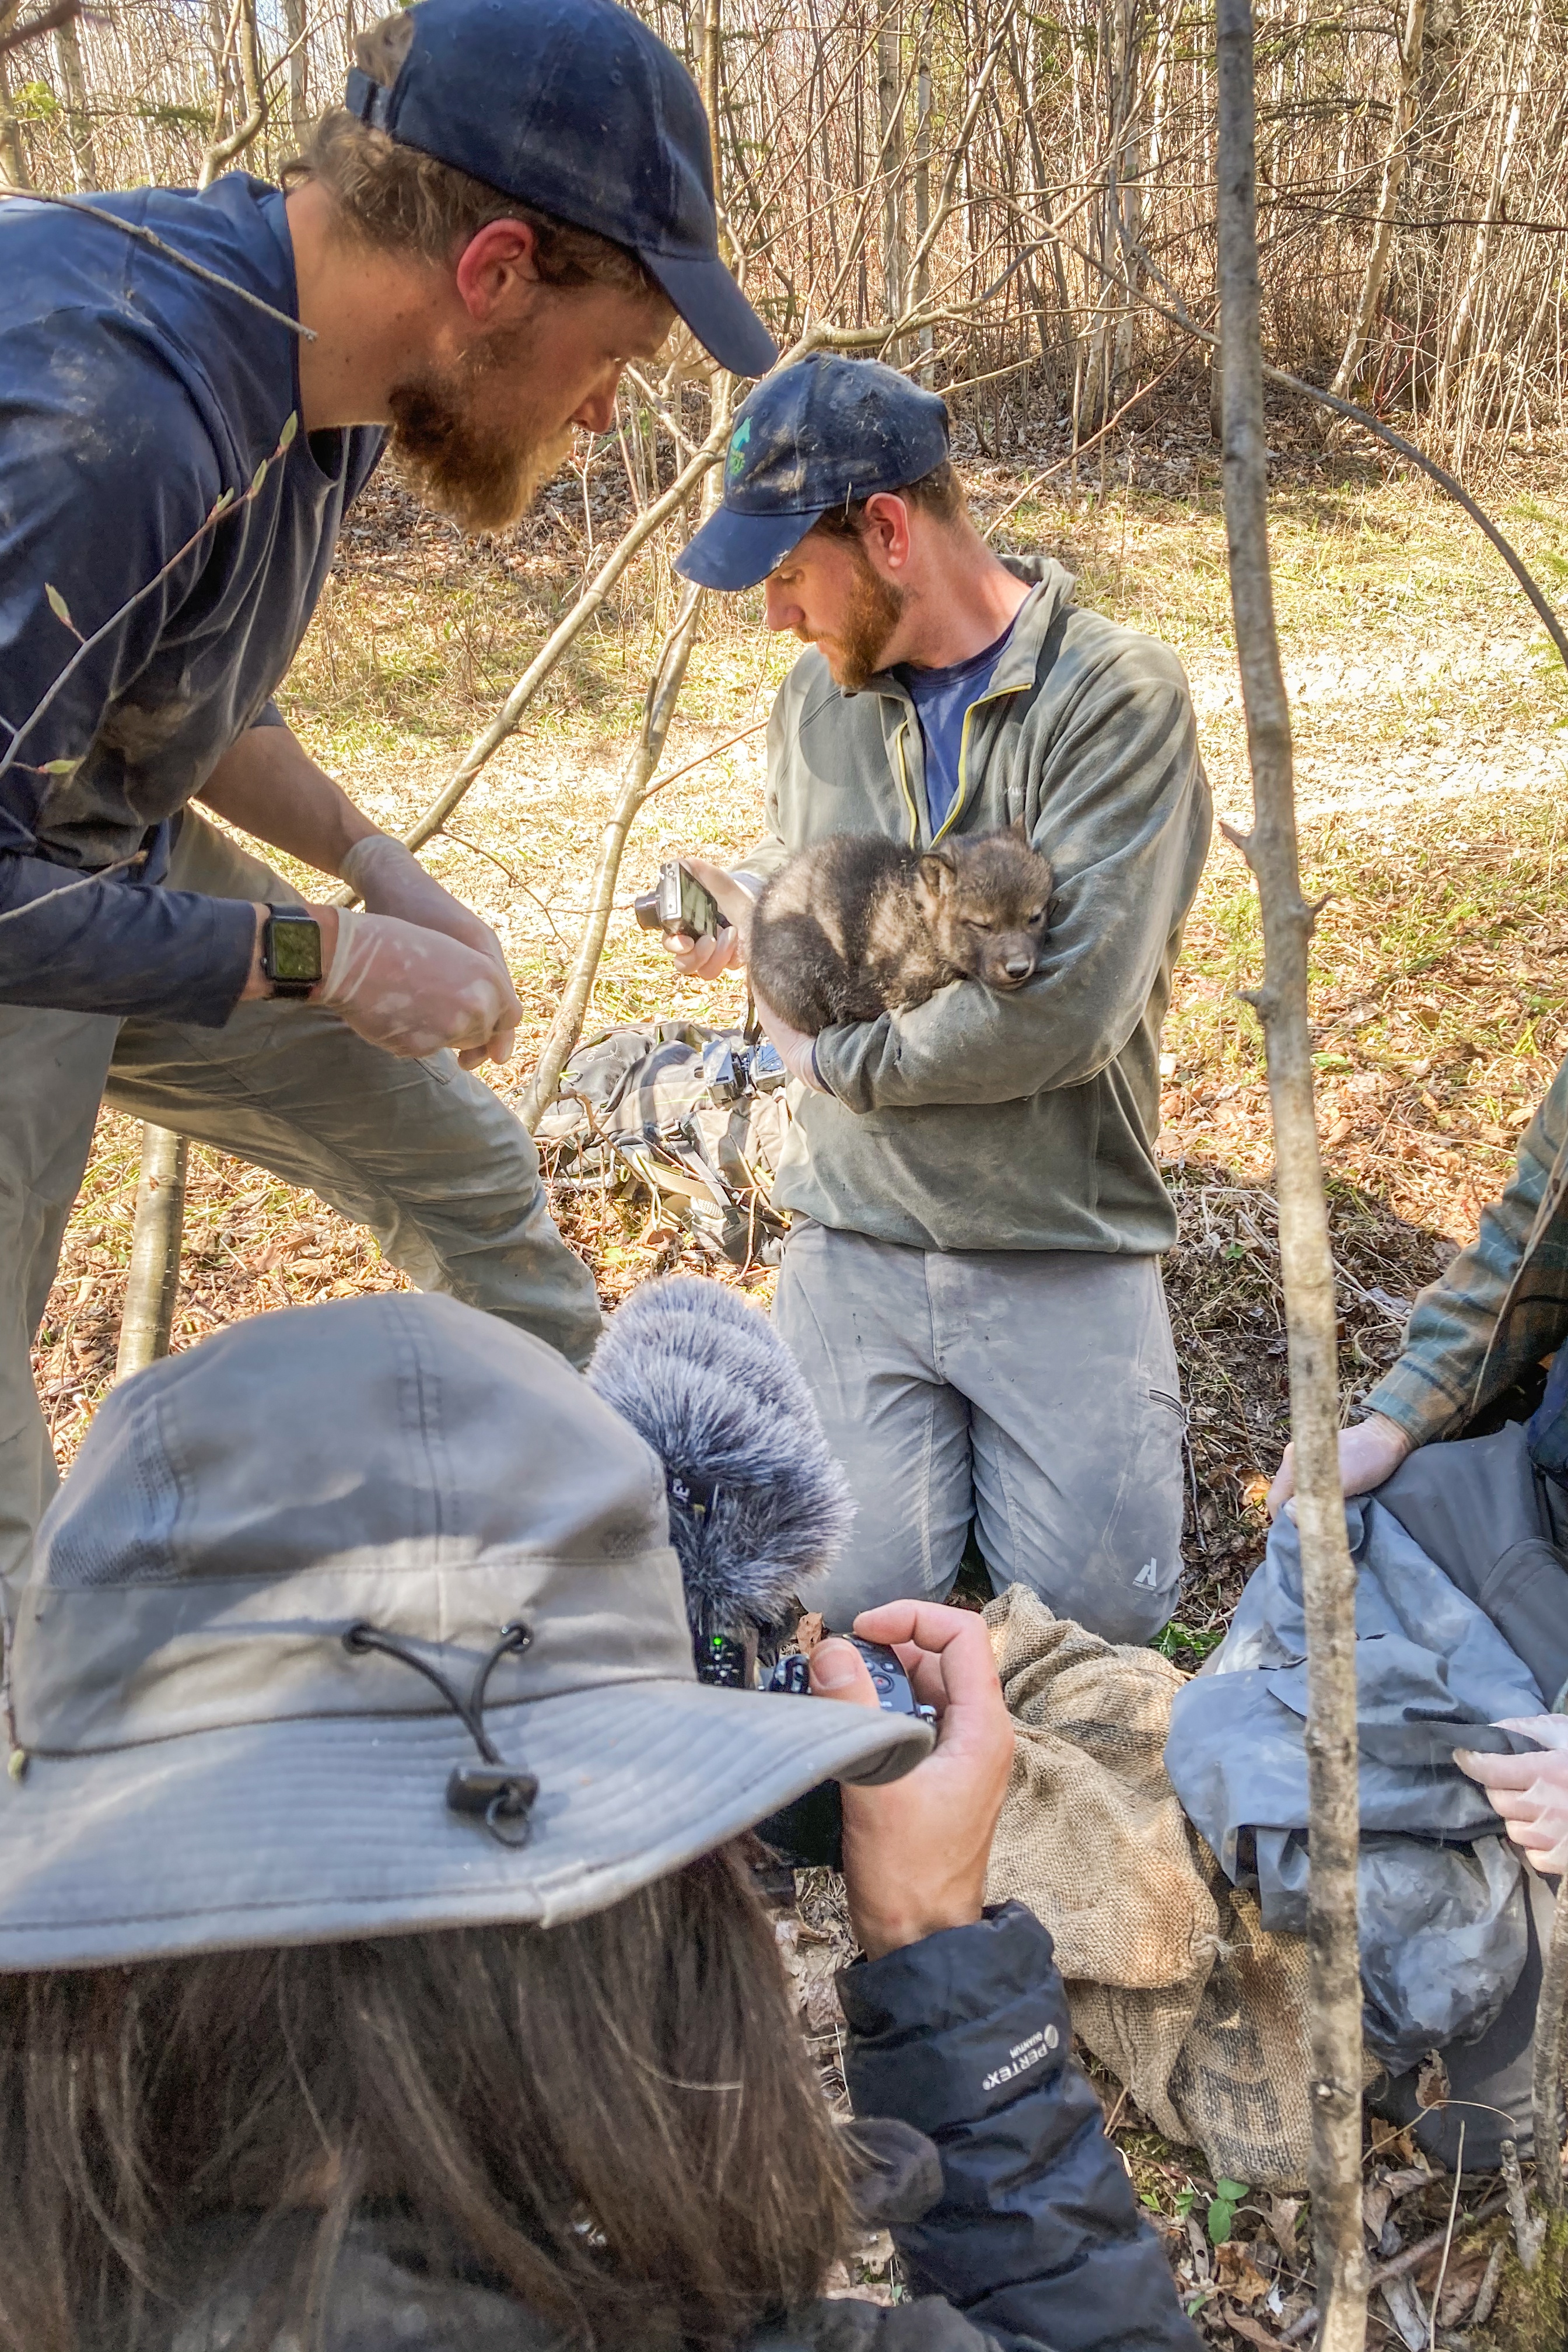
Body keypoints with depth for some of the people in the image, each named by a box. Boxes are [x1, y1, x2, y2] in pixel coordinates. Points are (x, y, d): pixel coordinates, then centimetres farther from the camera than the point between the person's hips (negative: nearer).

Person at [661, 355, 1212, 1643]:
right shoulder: (817, 693, 8)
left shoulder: (1120, 695, -12)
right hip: (855, 1231, 4)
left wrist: (838, 1057, -10)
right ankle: (936, 1415, 22)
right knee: (850, 1593, -9)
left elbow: (1069, 1007, -21)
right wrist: (743, 908, -1)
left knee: (1096, 1601, -7)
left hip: (1063, 1242, -3)